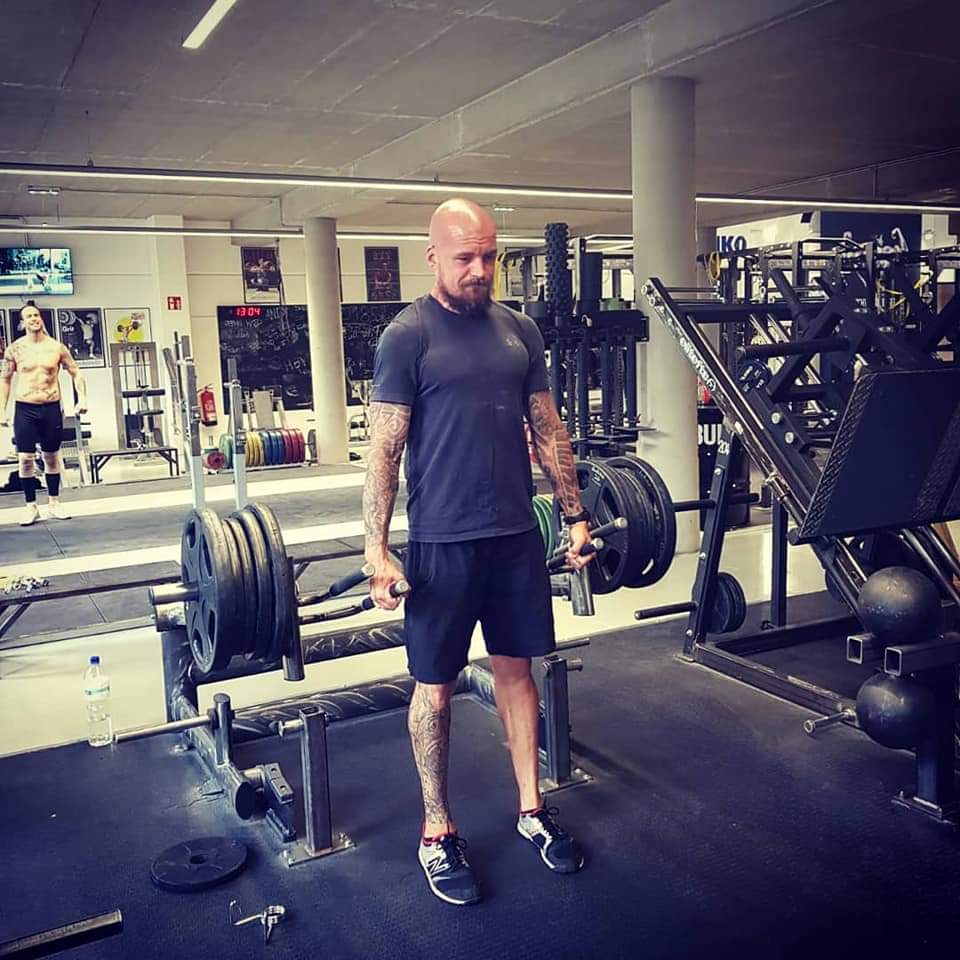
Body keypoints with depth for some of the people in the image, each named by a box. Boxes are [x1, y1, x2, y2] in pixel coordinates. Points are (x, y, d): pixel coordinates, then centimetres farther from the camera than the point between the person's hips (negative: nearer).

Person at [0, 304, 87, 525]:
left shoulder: (56, 347, 0)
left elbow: (76, 373, 7)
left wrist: (82, 398, -5)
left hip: (51, 408, 1)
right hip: (25, 409, -1)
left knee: (52, 457, 9)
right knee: (26, 459, -3)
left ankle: (54, 505, 20)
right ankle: (31, 507, 8)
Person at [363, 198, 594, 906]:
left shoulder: (520, 330, 8)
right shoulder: (408, 336, -7)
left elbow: (548, 428, 12)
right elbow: (384, 450, -10)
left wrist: (576, 514, 10)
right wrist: (377, 551, -15)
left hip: (516, 534, 5)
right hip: (443, 542, -5)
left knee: (517, 667, 15)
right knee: (436, 685, 6)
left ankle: (532, 809, 31)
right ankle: (438, 833, 22)